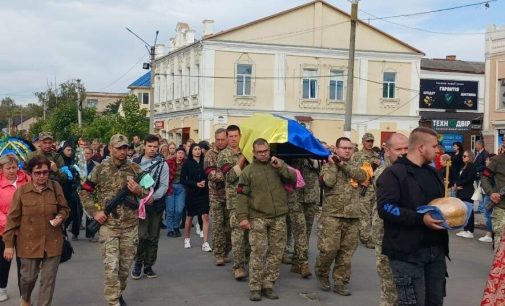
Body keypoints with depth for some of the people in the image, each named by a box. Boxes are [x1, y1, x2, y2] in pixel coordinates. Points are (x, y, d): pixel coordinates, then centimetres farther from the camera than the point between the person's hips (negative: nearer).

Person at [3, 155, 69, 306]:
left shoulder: (55, 187, -3)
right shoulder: (21, 191, -7)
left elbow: (64, 208, 10)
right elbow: (13, 219, -3)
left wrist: (60, 217, -12)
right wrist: (9, 244, -4)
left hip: (52, 242, 1)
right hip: (29, 242, -1)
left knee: (48, 279, 5)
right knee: (28, 276, 13)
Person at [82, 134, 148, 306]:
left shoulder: (135, 169, 2)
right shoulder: (100, 169, -3)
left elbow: (148, 194, 8)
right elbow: (84, 191, 5)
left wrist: (139, 191, -15)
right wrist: (95, 212, -5)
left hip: (130, 226, 3)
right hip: (108, 225, -2)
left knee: (126, 264, 13)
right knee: (111, 266, -7)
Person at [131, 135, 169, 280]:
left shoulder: (162, 164, 1)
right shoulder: (136, 162, 5)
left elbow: (164, 185, -4)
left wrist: (153, 197, -20)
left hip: (156, 204, 1)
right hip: (139, 203, -1)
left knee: (153, 238, 7)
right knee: (141, 235, -12)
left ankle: (148, 266, 19)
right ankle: (138, 263, 9)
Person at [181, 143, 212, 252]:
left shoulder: (204, 162, 1)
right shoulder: (187, 163, -5)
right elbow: (182, 180, -5)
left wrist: (205, 182, -14)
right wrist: (196, 184, -15)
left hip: (204, 193, 1)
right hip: (192, 193, -1)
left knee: (205, 216, -7)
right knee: (189, 217, 13)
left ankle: (205, 243, -6)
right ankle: (187, 239, 32)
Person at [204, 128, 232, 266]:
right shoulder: (210, 154, 2)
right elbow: (210, 173, -10)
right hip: (216, 194, -1)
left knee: (229, 224, 4)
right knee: (217, 224, -2)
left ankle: (225, 252, 17)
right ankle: (218, 254, 3)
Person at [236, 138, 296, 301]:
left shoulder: (278, 164, 11)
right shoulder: (248, 170, 3)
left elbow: (294, 179, 1)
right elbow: (242, 195, -1)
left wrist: (281, 167, -13)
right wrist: (242, 217, -10)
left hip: (279, 217, 3)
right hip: (258, 217, -3)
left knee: (276, 252, 5)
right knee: (257, 252, -5)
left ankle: (268, 285, 15)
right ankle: (255, 287, 2)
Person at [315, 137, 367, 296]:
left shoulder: (354, 166, 14)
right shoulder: (329, 165, 2)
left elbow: (363, 176, -8)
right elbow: (329, 181, -18)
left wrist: (343, 164, -10)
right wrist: (333, 164, -6)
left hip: (352, 216, 4)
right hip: (332, 215, -4)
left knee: (346, 252, 6)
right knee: (329, 248, -8)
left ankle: (340, 283, 15)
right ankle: (322, 273, 19)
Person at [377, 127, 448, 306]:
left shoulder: (432, 173, 17)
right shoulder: (393, 174, -9)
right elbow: (385, 208, -20)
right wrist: (421, 219, -25)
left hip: (436, 250, 8)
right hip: (407, 253, -8)